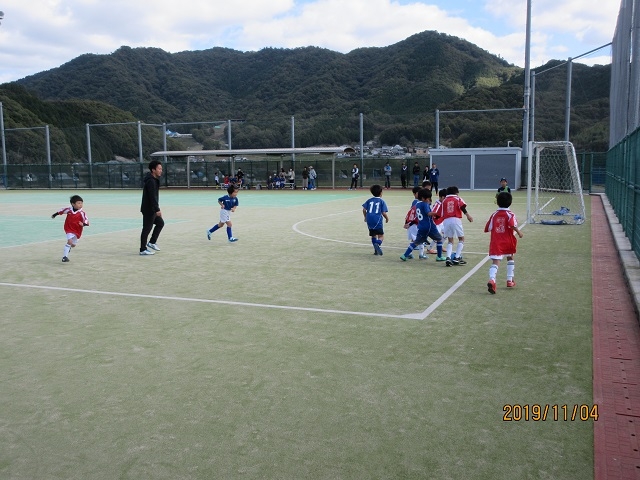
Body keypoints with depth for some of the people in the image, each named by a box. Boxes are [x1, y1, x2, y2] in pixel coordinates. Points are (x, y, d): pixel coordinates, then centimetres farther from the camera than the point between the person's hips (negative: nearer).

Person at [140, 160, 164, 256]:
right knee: (147, 229, -3)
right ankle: (143, 250, 5)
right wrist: (157, 210, -28)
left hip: (152, 209, 10)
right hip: (148, 209, -10)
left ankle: (152, 242, 24)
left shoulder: (154, 179, 13)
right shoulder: (151, 181, -20)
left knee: (160, 223, 18)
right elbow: (152, 197, -26)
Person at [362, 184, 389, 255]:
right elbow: (383, 213, -5)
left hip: (369, 221, 4)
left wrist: (365, 217, 19)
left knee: (373, 235, 18)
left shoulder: (369, 200, 9)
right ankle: (377, 244, -31)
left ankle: (376, 250, 15)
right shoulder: (381, 201, 0)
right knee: (381, 236, -1)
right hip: (378, 220, -4)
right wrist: (387, 218, 14)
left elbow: (364, 210, 2)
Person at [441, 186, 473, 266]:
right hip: (456, 220, -3)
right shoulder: (458, 199, 12)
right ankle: (457, 258, 4)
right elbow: (462, 207, -8)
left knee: (450, 241, 15)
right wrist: (467, 215, -15)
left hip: (446, 221, 3)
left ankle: (448, 257, -5)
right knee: (461, 239, 13)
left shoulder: (444, 201, 19)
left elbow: (442, 213, 16)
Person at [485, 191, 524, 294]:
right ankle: (510, 280, 29)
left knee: (495, 262, -10)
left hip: (495, 242, 0)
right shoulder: (510, 214, -3)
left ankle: (492, 280, -36)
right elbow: (513, 225, -24)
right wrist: (519, 232, -10)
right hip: (508, 242, 0)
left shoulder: (494, 215, 5)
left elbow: (487, 229, 5)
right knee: (510, 258, 25)